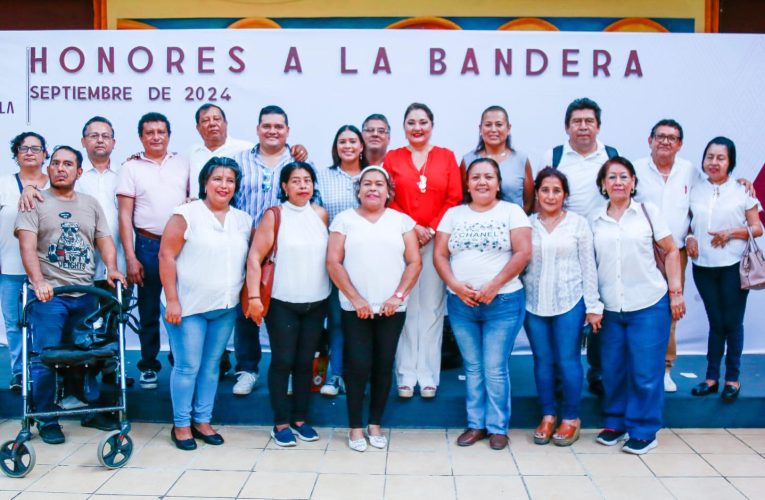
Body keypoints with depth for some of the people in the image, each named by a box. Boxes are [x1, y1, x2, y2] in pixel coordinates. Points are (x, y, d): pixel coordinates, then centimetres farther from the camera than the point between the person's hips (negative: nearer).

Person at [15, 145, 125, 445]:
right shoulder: (36, 203, 3)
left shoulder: (91, 204, 16)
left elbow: (104, 240, 11)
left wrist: (111, 269, -9)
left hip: (85, 294, 4)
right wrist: (38, 281, -24)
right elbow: (27, 246, -9)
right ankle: (46, 419, 6)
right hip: (49, 294, -3)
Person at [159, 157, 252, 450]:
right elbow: (166, 256, -10)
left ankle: (202, 420, 25)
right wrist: (172, 300, -14)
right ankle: (181, 425, 15)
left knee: (211, 366, 12)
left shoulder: (243, 221, 9)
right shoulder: (186, 215, -7)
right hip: (188, 306, -5)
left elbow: (250, 261, 13)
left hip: (226, 308, 5)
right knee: (188, 366, 1)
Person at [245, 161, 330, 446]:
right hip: (282, 303, -3)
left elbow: (331, 254, 13)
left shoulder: (321, 214, 5)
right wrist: (254, 296, -18)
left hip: (316, 303, 4)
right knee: (282, 361, 1)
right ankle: (281, 423, 13)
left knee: (305, 362, 10)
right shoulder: (275, 215, -6)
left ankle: (300, 419, 22)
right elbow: (255, 256, -11)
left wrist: (334, 292, 7)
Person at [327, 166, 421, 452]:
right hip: (355, 308, -1)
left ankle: (375, 424, 19)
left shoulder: (402, 221, 9)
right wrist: (356, 299, -9)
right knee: (358, 365, -4)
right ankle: (355, 427, 10)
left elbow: (414, 262, 5)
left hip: (393, 309, 2)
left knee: (384, 365, 5)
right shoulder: (344, 219, 5)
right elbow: (333, 262, -1)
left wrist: (398, 296, -7)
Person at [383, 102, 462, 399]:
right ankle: (406, 374, 7)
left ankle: (428, 374, 8)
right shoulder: (392, 158, 8)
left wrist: (432, 229, -9)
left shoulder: (446, 157, 8)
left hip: (436, 240, 0)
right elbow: (387, 201, 2)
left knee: (432, 307, 1)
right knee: (405, 307, -1)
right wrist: (412, 227, -10)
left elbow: (455, 199, 2)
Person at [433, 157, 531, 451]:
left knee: (495, 368, 0)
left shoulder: (512, 212, 1)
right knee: (472, 367, 10)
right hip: (460, 303, 3)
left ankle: (498, 427, 14)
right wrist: (456, 286, -12)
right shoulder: (453, 214, 9)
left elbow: (523, 253, -8)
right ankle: (475, 424, 21)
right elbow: (439, 255, 5)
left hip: (503, 303, -3)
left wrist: (493, 287, -15)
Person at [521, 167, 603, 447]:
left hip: (569, 302, -2)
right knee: (542, 361, 8)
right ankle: (547, 416, 20)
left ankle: (571, 419, 15)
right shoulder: (527, 225, 5)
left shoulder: (578, 223, 2)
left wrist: (593, 306, -2)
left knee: (568, 361, 2)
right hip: (534, 304, 2)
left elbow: (588, 266, 1)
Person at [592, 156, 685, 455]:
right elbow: (591, 264, 10)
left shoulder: (648, 211, 2)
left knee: (646, 372, 1)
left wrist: (676, 291, -2)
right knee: (612, 370, 9)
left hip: (649, 306, -2)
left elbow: (672, 251, 4)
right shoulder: (596, 222, 7)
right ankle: (615, 423, 26)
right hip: (610, 309, 3)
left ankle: (644, 431, 14)